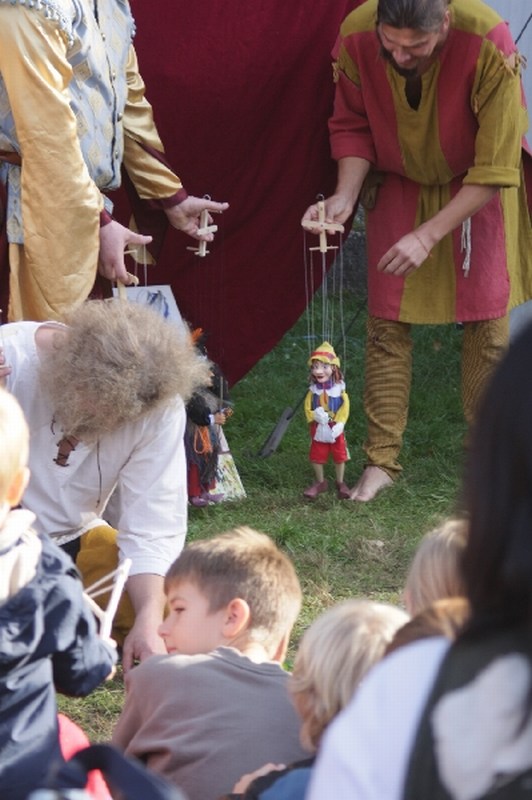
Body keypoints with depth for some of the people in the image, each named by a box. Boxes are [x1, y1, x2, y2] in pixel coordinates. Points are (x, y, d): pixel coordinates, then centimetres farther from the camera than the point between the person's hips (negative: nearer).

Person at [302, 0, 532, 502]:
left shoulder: (487, 43, -34)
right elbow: (353, 126, -7)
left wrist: (429, 235, -30)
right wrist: (345, 197, -23)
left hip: (476, 187, -2)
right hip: (399, 185, 2)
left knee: (487, 322, -3)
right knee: (386, 323, -3)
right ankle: (381, 461, 4)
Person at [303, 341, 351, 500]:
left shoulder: (339, 389, -9)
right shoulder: (313, 390, -5)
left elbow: (345, 408, -11)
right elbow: (307, 407, -7)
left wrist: (339, 424, -19)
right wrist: (314, 415, -25)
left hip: (335, 429, -1)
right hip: (318, 430, 1)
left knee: (339, 456, 8)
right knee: (317, 457, 8)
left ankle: (340, 483, 23)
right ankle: (320, 482, 24)